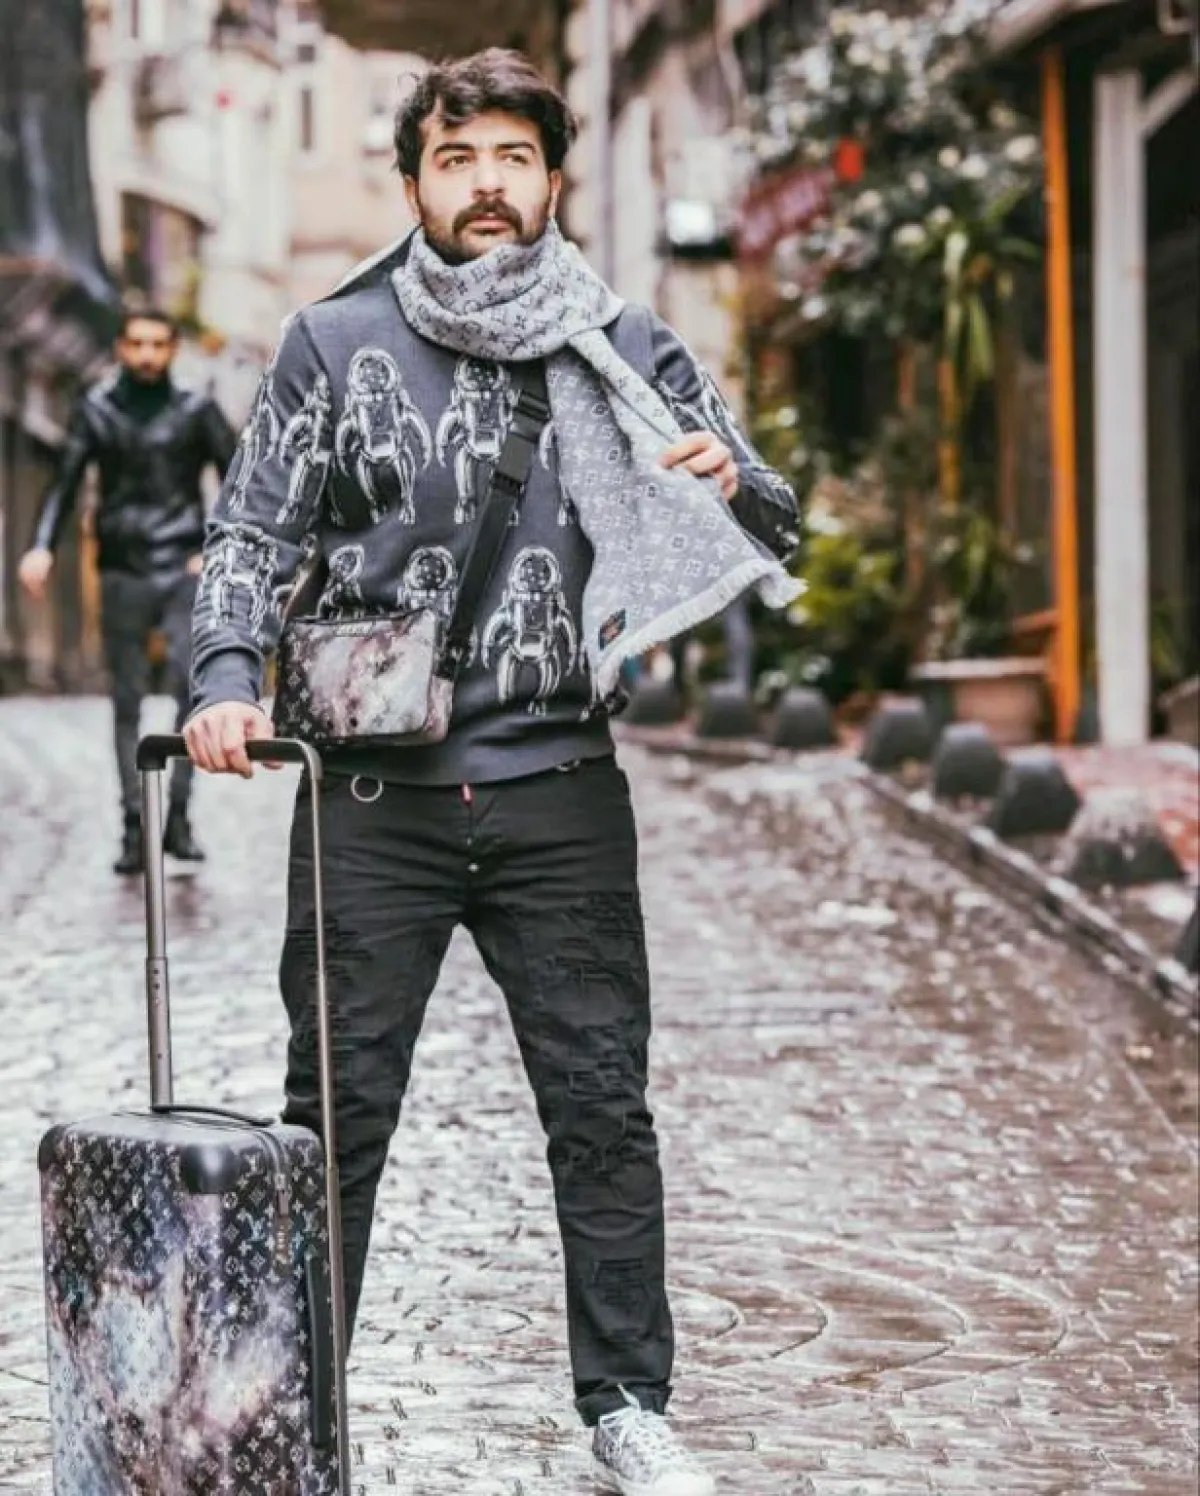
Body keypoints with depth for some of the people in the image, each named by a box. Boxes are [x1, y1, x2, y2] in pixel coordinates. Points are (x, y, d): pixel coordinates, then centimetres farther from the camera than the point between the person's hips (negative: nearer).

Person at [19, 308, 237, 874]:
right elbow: (65, 482, 1)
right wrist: (42, 546, -14)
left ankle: (177, 815, -10)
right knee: (127, 703, 4)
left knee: (194, 682, -18)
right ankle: (135, 826, 9)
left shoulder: (196, 412, 2)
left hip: (183, 570, -2)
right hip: (123, 572, 2)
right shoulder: (96, 411, 5)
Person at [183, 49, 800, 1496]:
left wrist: (734, 481, -15)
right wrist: (228, 683, -14)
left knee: (601, 1103, 5)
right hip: (373, 794, -1)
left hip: (556, 792, 1)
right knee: (336, 1109, 5)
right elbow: (255, 534, 4)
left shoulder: (625, 351, 6)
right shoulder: (333, 345, 3)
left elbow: (769, 534, 9)